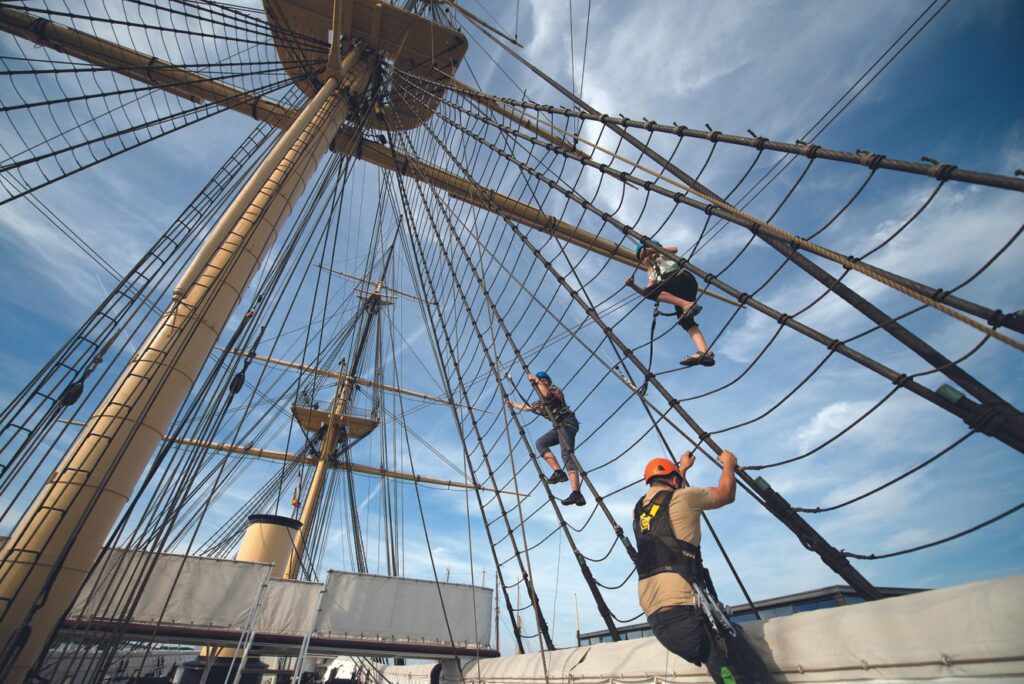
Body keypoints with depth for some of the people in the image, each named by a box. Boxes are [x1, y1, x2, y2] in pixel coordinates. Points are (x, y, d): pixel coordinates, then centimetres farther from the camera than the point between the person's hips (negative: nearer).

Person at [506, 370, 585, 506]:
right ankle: (558, 472, -14)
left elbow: (547, 394, -22)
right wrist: (514, 405, 49)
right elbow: (528, 407, 39)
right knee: (540, 442, -4)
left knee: (567, 454, -22)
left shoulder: (554, 388, 3)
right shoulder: (542, 401, 27)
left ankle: (576, 494, -32)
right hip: (559, 426, 9)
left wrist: (536, 380, -15)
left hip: (567, 422, -9)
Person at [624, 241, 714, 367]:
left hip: (684, 278, -6)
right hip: (679, 295, 6)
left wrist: (653, 250, 0)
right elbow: (646, 293, 18)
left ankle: (687, 304, -36)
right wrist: (633, 285, 4)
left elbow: (674, 249, 0)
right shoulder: (652, 272, 36)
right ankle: (705, 352, -31)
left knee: (650, 291, -27)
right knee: (685, 320, -15)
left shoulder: (662, 255, 25)